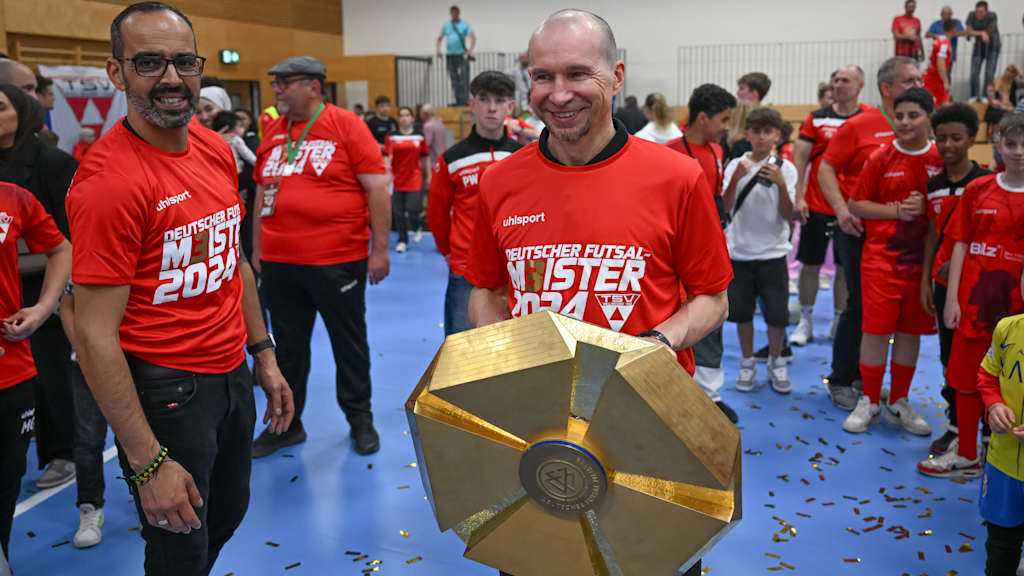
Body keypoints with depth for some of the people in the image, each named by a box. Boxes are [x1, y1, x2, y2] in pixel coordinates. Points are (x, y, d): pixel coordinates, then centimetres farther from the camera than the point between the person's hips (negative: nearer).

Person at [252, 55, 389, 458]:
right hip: (279, 263, 5)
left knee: (349, 343, 9)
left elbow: (377, 187, -8)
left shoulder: (345, 126, -6)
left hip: (337, 261, -5)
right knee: (287, 345, 14)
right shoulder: (273, 133, 11)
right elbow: (262, 193, 19)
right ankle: (287, 424, 29)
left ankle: (360, 420, 25)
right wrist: (257, 249, 17)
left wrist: (380, 248, -11)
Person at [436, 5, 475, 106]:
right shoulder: (446, 25, 12)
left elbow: (473, 38, -4)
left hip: (462, 54, -4)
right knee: (454, 79, 6)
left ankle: (464, 100, -11)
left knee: (464, 79, -11)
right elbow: (440, 38, 20)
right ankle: (458, 101, 11)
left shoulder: (465, 24, 2)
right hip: (450, 55, 4)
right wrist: (438, 50, 6)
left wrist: (470, 50, -16)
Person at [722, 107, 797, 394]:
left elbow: (787, 214, -7)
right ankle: (747, 363, 25)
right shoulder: (736, 165, 2)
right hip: (739, 251, 1)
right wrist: (736, 178, -22)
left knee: (776, 313, 2)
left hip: (772, 252, -1)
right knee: (742, 311, 8)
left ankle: (776, 362, 24)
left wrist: (780, 184, -22)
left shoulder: (785, 168, -2)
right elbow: (726, 207, -8)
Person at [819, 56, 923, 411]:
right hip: (861, 229, -5)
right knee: (860, 304, 1)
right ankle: (840, 381, 16)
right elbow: (826, 168, -5)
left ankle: (866, 378, 27)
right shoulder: (859, 126, -7)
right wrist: (841, 209, -17)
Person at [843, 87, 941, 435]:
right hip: (881, 259, -2)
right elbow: (856, 205, 1)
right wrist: (897, 211, -12)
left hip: (922, 260, 2)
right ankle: (869, 403, 16)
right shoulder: (881, 159, -2)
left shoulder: (941, 160, 2)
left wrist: (926, 208, -13)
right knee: (876, 330, 0)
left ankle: (899, 403, 25)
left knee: (911, 331, 10)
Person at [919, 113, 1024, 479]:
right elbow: (960, 245, 4)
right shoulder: (977, 189, 3)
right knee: (966, 379, 11)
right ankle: (966, 455, 26)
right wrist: (952, 297, 0)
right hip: (973, 300, 2)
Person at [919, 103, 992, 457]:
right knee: (949, 356, 11)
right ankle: (956, 425, 23)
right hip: (943, 282, 5)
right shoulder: (934, 185, 7)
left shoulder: (985, 182, -8)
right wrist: (925, 281, 8)